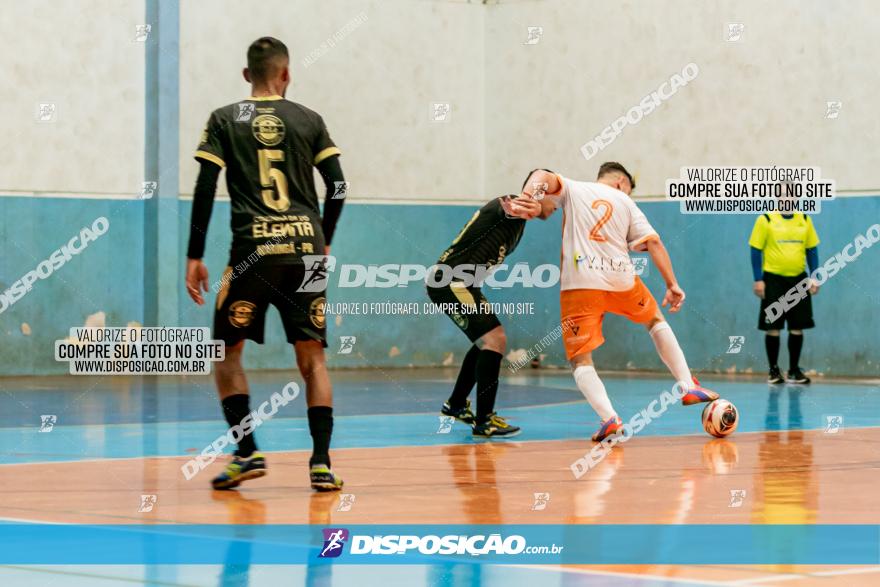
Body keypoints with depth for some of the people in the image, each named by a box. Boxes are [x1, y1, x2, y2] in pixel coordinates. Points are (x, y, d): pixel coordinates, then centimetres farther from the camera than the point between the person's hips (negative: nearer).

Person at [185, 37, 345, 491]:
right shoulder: (309, 120, 11)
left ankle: (247, 453, 0)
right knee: (312, 358, 7)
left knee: (227, 351, 12)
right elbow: (337, 186, 8)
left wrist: (194, 257, 3)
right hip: (306, 247, 2)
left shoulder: (224, 120, 8)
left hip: (253, 249, -1)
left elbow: (205, 190, 1)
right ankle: (321, 462, -3)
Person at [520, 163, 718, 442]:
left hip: (580, 284, -2)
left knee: (580, 360, 4)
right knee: (655, 321, 31)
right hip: (621, 280, 2)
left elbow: (543, 176, -7)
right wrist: (672, 285, 8)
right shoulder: (626, 203, 16)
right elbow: (653, 242, 7)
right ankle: (688, 386, 26)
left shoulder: (572, 189, 13)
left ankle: (609, 418, -19)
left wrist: (529, 195, -26)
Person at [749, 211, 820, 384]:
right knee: (773, 327, 0)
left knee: (797, 327, 4)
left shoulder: (804, 220, 7)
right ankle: (774, 370, 11)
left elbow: (812, 249, 11)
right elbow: (756, 250, -4)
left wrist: (815, 277, 4)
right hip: (773, 279, -3)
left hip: (798, 278, 3)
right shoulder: (766, 220, -4)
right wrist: (758, 280, -9)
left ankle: (794, 370, 15)